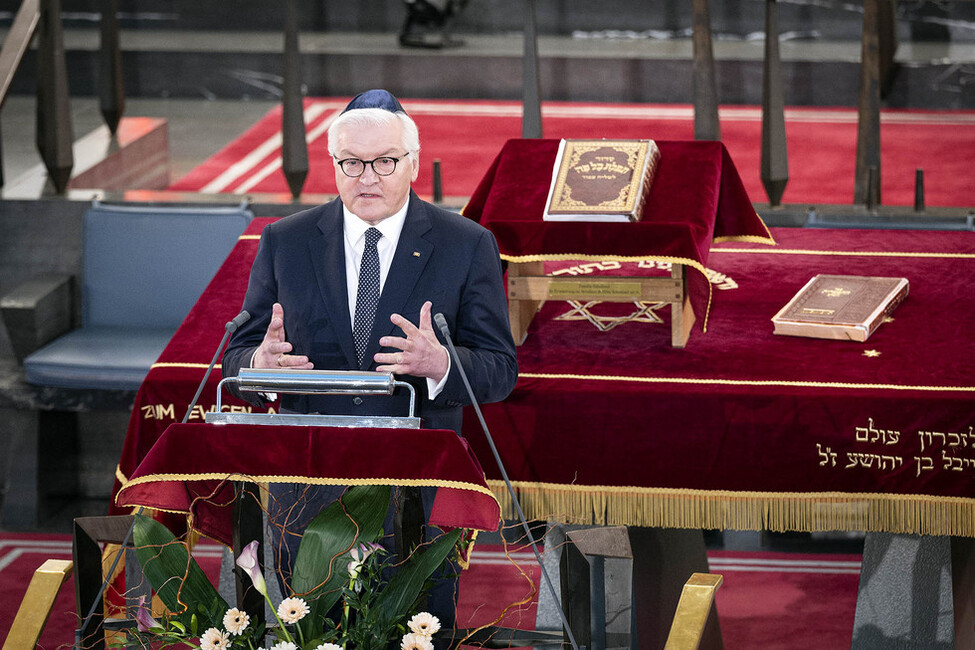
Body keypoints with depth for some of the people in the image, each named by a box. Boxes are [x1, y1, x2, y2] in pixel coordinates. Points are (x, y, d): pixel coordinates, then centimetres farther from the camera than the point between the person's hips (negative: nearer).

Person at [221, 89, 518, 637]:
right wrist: (260, 361, -18)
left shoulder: (467, 246, 1)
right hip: (307, 498, 1)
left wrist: (441, 365, -23)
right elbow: (237, 360, 7)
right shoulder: (285, 242, 6)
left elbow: (501, 371, -1)